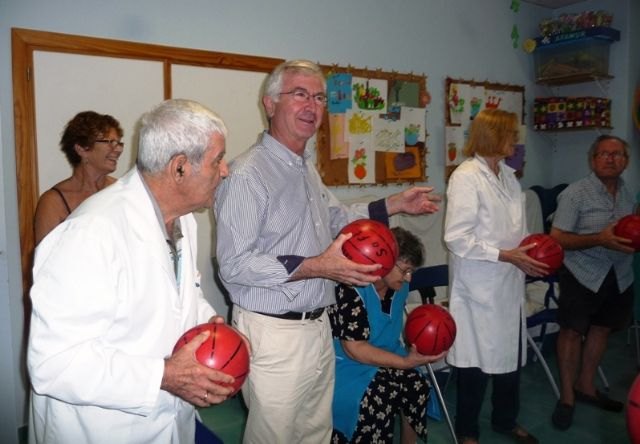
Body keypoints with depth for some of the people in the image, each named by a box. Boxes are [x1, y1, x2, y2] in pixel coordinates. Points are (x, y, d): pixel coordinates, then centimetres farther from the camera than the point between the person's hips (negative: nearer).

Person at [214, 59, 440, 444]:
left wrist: (395, 205, 18)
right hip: (274, 333, -8)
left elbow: (336, 218, 24)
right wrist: (314, 267, -27)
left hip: (318, 326, 9)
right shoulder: (247, 174, -19)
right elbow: (234, 265, -23)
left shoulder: (307, 169, 12)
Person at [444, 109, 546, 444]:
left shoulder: (508, 175, 10)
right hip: (480, 288, -7)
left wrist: (529, 250, 2)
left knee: (511, 355, 16)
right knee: (477, 360, 6)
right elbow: (456, 238, -20)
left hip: (509, 283, 7)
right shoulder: (465, 177, -14)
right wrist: (507, 256, -18)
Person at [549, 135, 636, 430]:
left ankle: (586, 386, 34)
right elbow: (556, 239, -16)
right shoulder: (575, 194, -12)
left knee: (601, 328, 15)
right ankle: (567, 396, 15)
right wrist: (599, 239, -26)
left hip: (619, 276, 6)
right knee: (572, 331, 0)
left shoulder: (628, 195, 9)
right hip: (583, 275, -6)